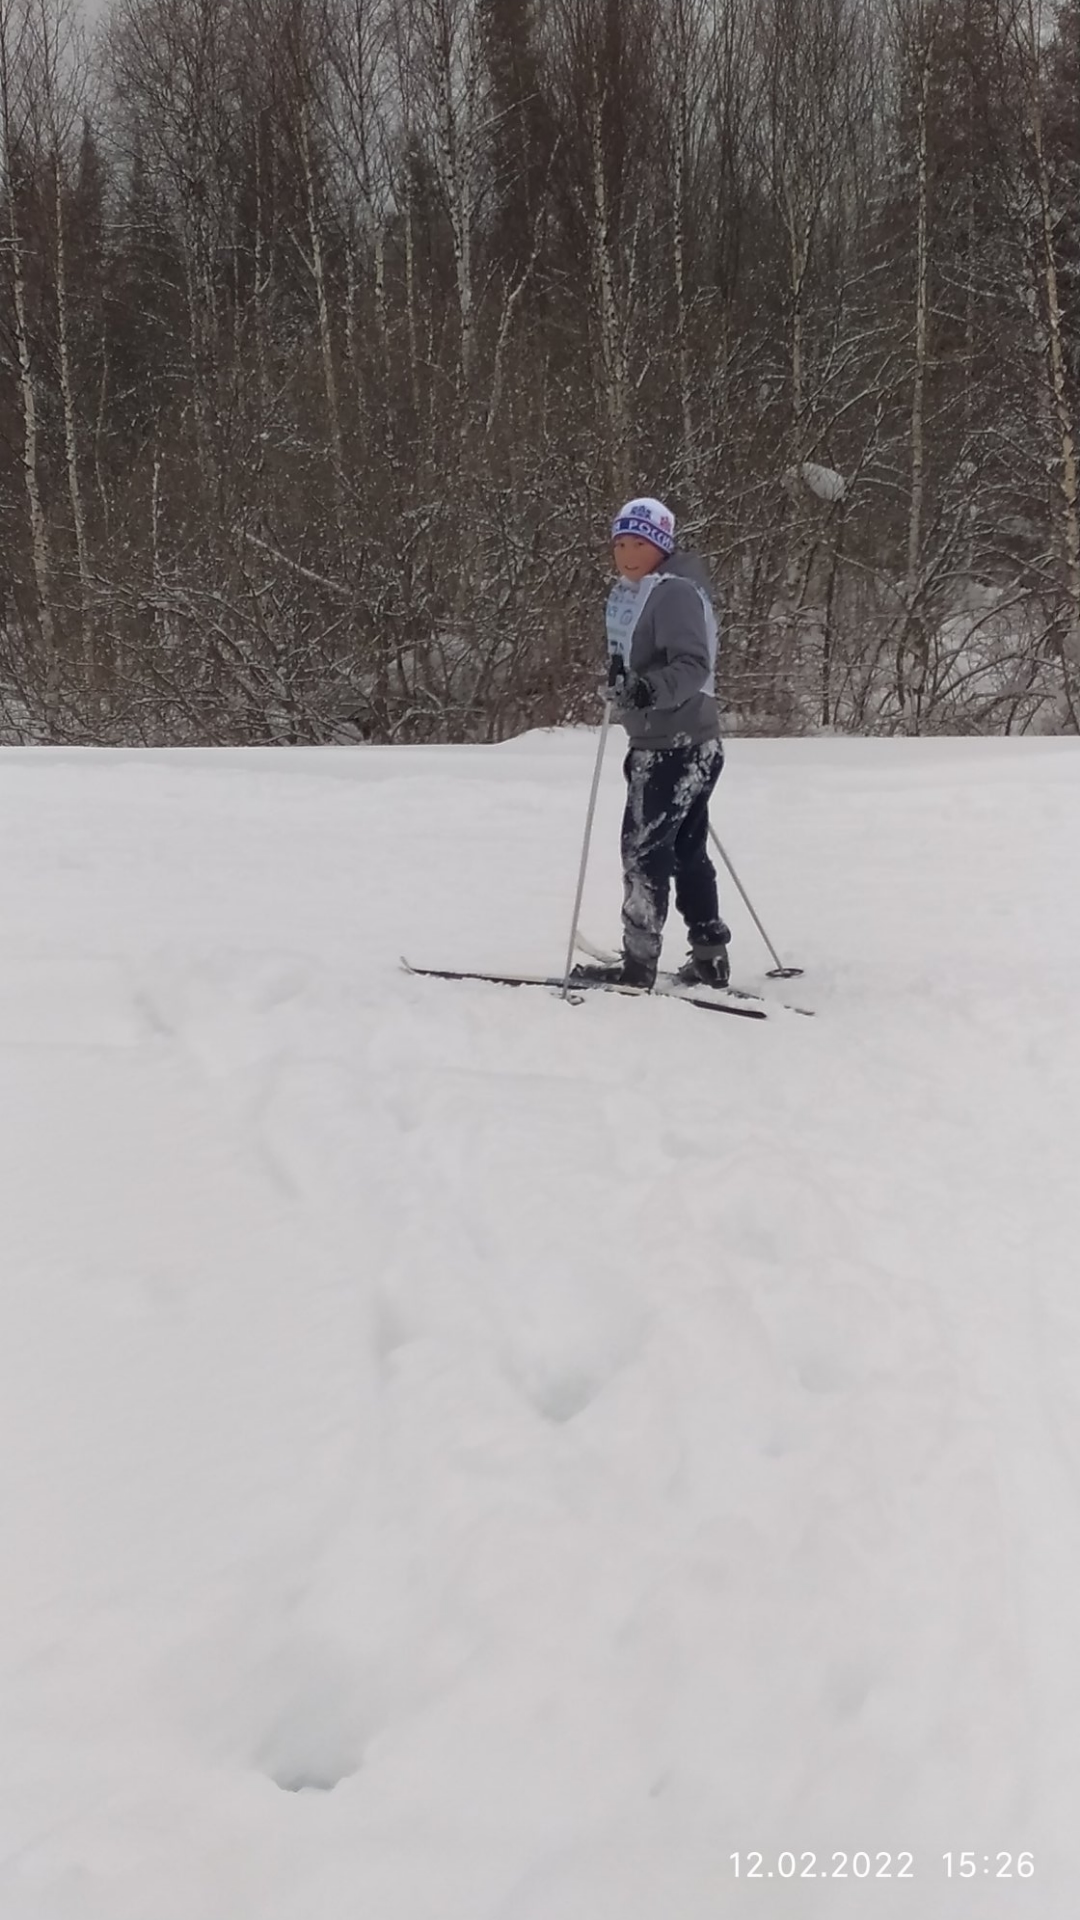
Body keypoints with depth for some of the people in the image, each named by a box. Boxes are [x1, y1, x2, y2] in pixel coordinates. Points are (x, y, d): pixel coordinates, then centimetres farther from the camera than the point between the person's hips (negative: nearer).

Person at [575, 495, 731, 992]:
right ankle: (709, 959, 20)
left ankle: (639, 963, -1)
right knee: (687, 852, 13)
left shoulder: (675, 593, -15)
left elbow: (694, 666, -25)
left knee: (644, 850, -7)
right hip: (660, 741, 10)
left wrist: (654, 688, -38)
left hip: (675, 745, -10)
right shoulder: (631, 594, 13)